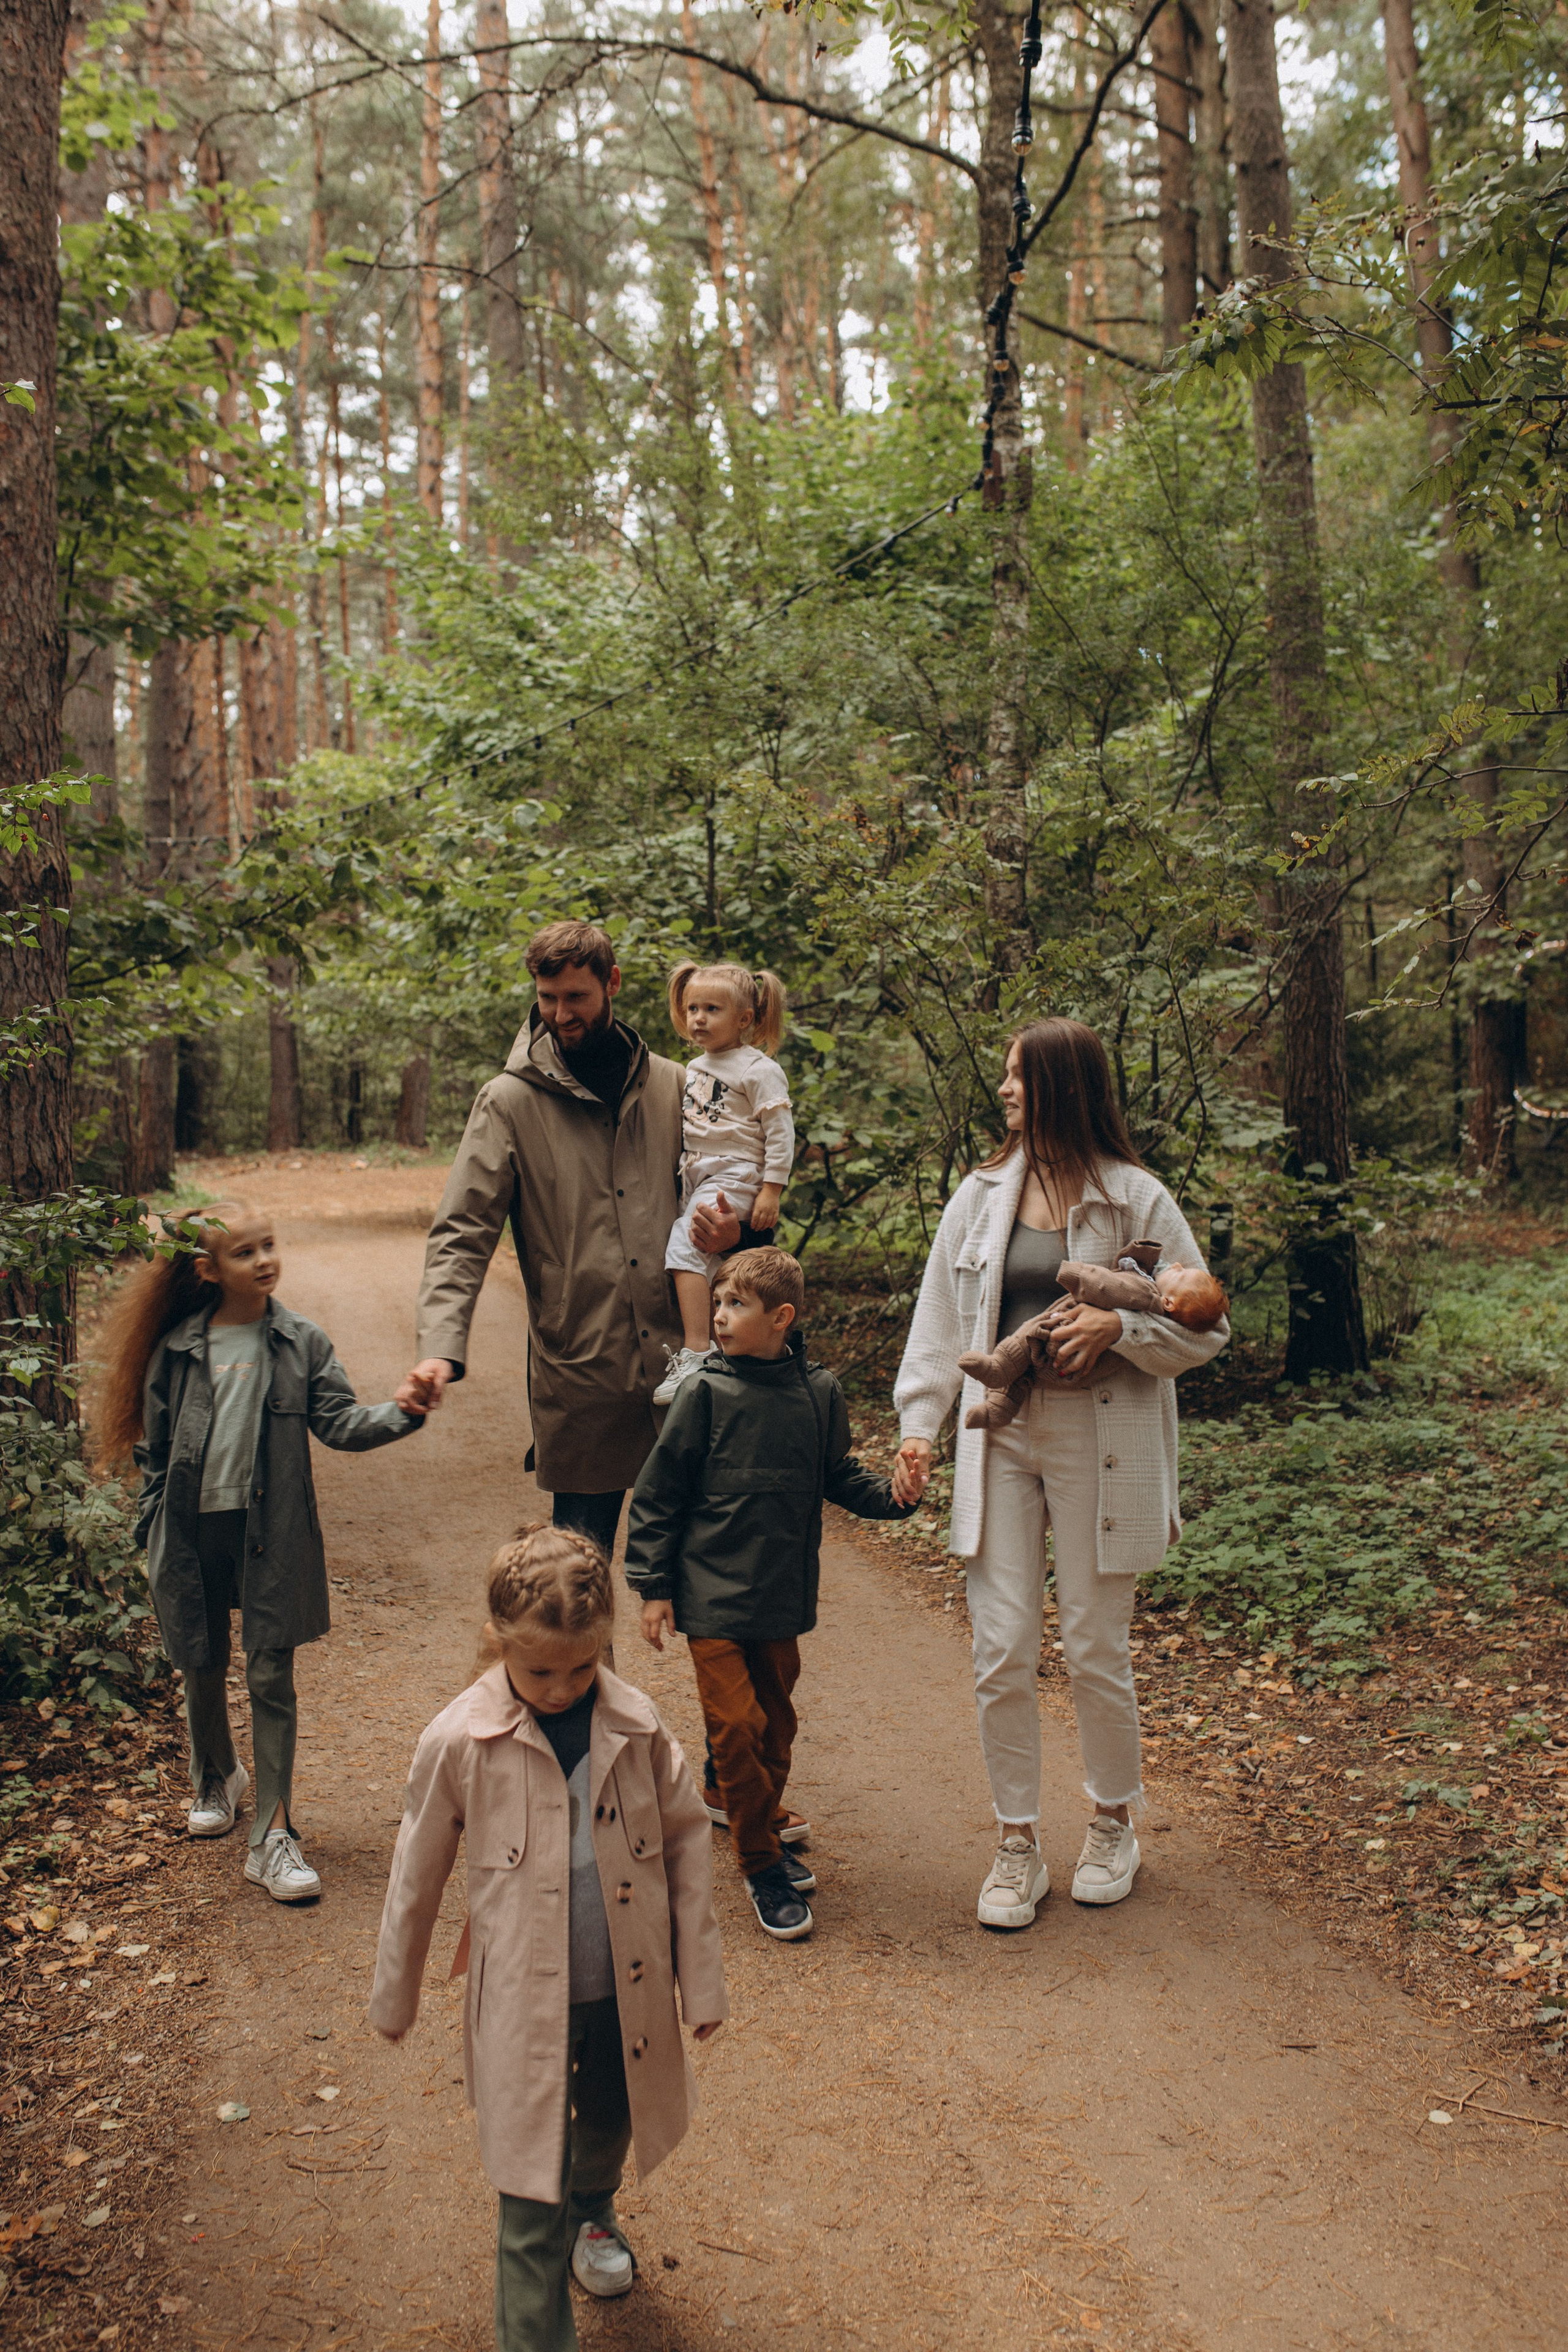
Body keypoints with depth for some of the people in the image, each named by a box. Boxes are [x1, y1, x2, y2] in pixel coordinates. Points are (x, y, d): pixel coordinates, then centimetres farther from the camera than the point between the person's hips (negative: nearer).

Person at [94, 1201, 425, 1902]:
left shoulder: (301, 1344, -2)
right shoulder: (176, 1350, 0)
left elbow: (339, 1422, -5)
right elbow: (155, 1447, 7)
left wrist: (402, 1415, -23)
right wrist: (153, 1531, 5)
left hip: (270, 1530, -1)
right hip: (192, 1530, 2)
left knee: (271, 1677, -3)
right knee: (203, 1668, 16)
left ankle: (272, 1837, 4)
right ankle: (217, 1776, 46)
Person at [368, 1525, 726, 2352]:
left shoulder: (636, 1726, -11)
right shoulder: (459, 1743, -16)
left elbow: (687, 1839, 0)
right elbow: (418, 1876, -2)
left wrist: (702, 1979, 4)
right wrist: (394, 1995, 10)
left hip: (627, 1992, 3)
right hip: (524, 2005, -3)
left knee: (610, 2126, 26)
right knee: (532, 2195, 2)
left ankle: (593, 2213, 59)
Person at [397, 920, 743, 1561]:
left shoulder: (670, 1086, 6)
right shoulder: (510, 1101, -3)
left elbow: (710, 1190, 19)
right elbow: (461, 1236, -7)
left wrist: (728, 1232, -6)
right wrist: (439, 1348, -21)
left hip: (679, 1365, 2)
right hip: (578, 1374, -2)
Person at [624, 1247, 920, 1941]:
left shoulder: (818, 1394, -1)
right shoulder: (705, 1393, -10)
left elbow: (837, 1477, 13)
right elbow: (658, 1492, -4)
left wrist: (891, 1495, -6)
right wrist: (653, 1585, -4)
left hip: (782, 1593, 4)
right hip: (712, 1595, -4)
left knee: (776, 1714, 16)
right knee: (736, 1722, -8)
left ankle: (751, 1808, 42)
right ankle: (762, 1865, 6)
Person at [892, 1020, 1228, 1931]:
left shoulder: (1135, 1199, -5)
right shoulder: (981, 1196, 6)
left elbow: (1205, 1326, -1)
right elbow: (940, 1319, 12)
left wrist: (1118, 1326, -18)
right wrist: (919, 1421, 3)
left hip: (1099, 1439, -3)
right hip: (999, 1434, 3)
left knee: (1096, 1649, 6)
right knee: (1002, 1652, 2)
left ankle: (1115, 1826, 32)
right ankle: (1019, 1846, 19)